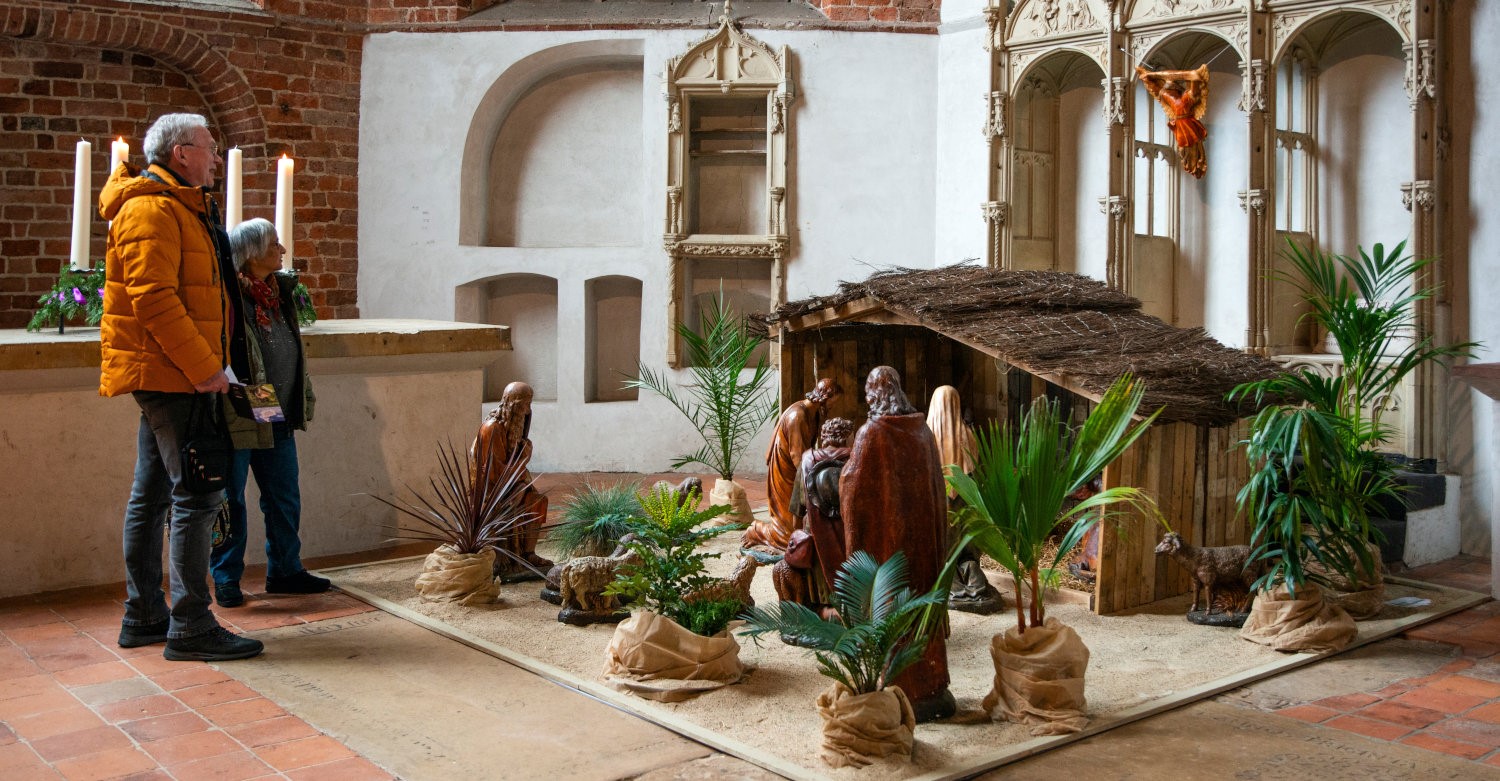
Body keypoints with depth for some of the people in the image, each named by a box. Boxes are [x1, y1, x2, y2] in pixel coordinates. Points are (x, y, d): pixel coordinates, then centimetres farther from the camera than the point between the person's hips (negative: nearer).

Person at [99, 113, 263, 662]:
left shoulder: (183, 207, 22)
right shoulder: (152, 210, -13)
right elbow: (153, 299, -22)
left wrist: (209, 363, 17)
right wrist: (205, 367, -22)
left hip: (169, 375, 11)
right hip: (169, 373, -11)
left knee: (153, 493, 13)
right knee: (196, 494, -10)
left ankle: (143, 616, 21)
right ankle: (190, 627, -7)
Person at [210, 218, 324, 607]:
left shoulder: (281, 290, 12)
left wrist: (301, 402, 21)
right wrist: (237, 392, -23)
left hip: (277, 421, 8)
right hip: (237, 420, -8)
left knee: (285, 499, 15)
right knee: (231, 502, 4)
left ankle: (284, 571, 28)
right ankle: (226, 579, 16)